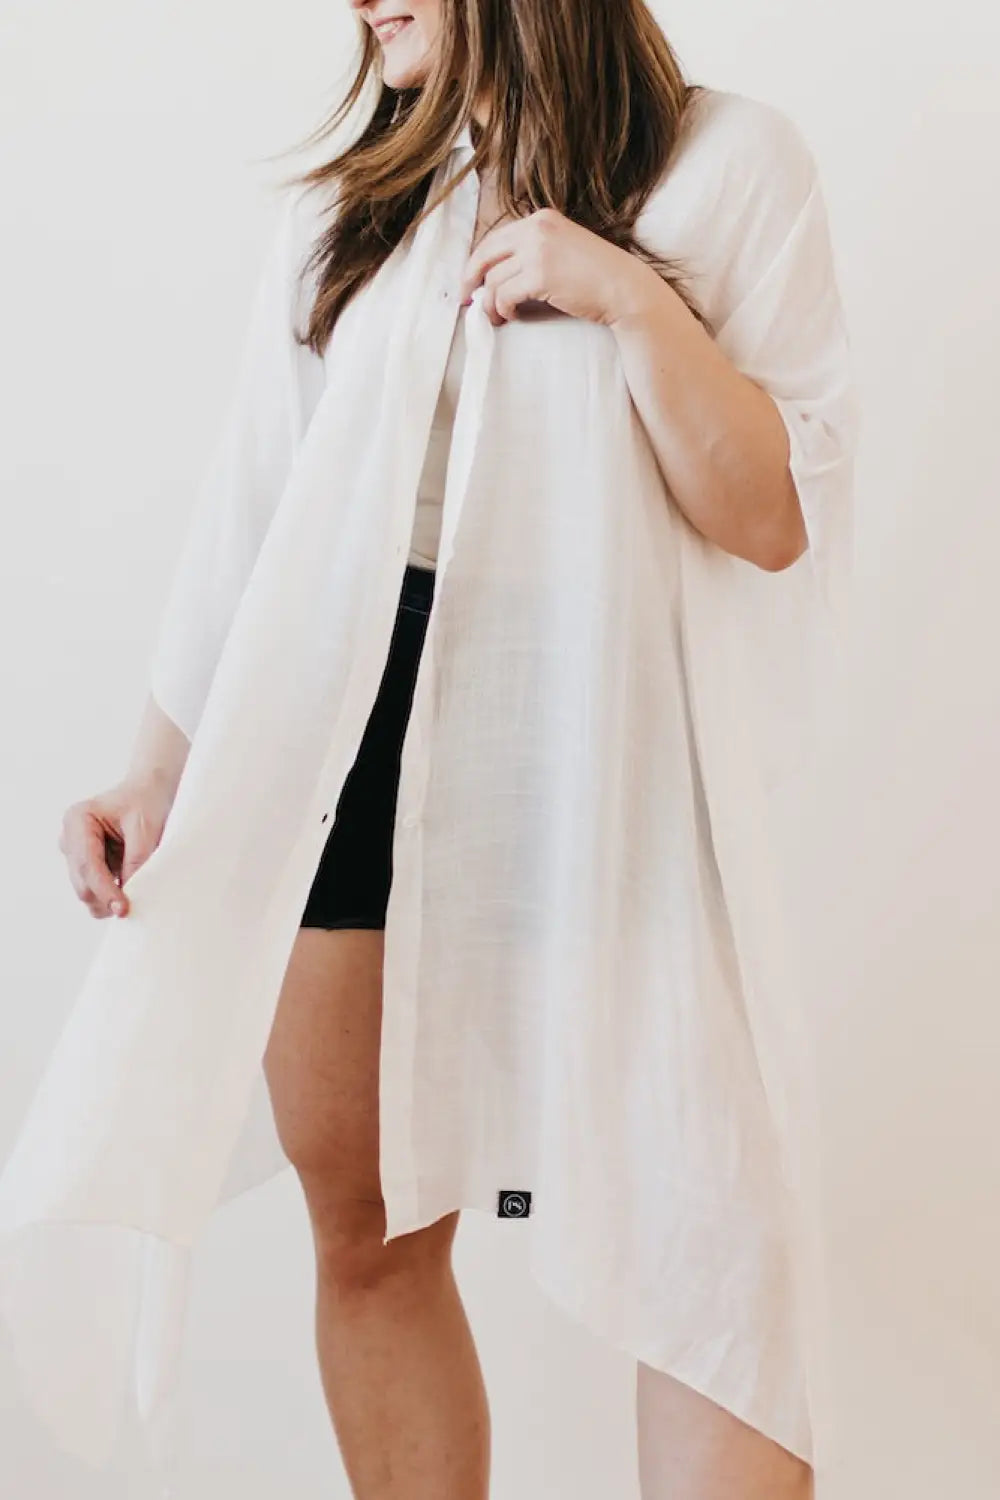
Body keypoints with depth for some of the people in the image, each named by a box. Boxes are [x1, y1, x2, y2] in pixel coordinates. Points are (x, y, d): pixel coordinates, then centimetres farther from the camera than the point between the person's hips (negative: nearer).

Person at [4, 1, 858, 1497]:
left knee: (705, 1248, -8)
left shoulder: (728, 163, 0)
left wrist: (630, 300, -15)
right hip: (341, 750, 4)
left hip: (592, 757, -3)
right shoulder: (349, 210, 13)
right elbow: (250, 518, 12)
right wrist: (159, 772, 7)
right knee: (367, 1233, 8)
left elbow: (784, 521, -5)